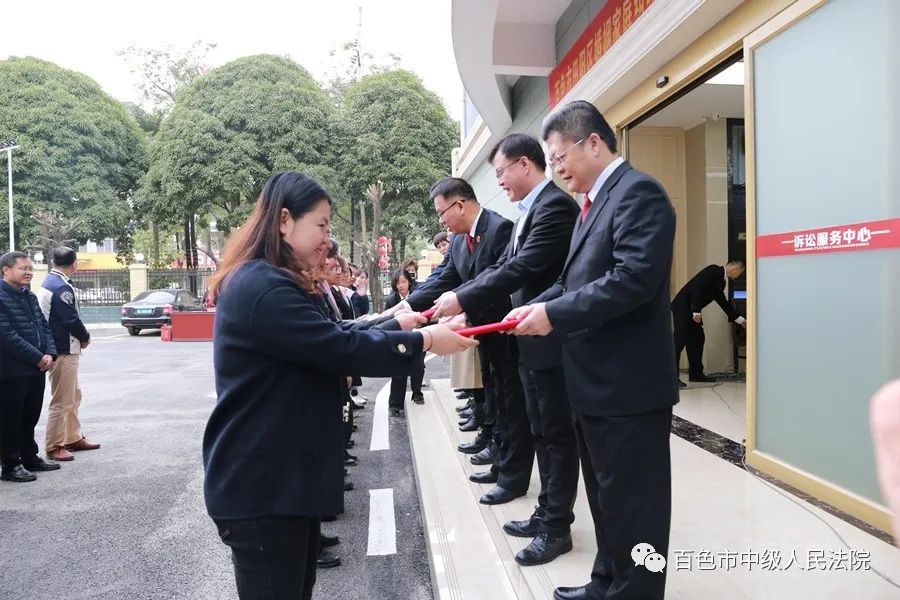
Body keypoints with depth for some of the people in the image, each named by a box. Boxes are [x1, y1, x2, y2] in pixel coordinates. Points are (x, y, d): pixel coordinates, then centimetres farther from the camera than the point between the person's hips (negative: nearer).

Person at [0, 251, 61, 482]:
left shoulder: (30, 296, 13)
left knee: (30, 417, 17)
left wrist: (49, 354, -2)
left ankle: (30, 458, 29)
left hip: (36, 369, 8)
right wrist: (38, 357, -18)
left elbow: (44, 326, 14)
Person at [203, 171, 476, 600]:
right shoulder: (262, 287, -21)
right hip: (260, 486, -10)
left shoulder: (265, 283, 14)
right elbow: (341, 348, -23)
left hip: (281, 477, 11)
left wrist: (395, 324, 11)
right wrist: (423, 340, -14)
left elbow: (332, 334, 16)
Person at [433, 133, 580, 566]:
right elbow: (504, 265, 11)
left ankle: (557, 527, 15)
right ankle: (547, 514, 29)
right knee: (541, 432, 17)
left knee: (557, 434, 2)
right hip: (532, 338, 10)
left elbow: (523, 269, -24)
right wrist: (459, 295, 0)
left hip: (552, 338, -10)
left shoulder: (555, 205, -16)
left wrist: (463, 299, -20)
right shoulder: (530, 210, 14)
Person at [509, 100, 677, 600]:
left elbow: (633, 278, -26)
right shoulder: (595, 201, 16)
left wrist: (554, 314, -22)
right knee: (606, 497, 22)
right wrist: (538, 306, 1)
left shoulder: (637, 191, -14)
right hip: (597, 380, 10)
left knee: (632, 504, 5)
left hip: (628, 383, -10)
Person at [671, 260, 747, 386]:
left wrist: (740, 320, 31)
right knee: (680, 340, -13)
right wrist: (696, 311, -23)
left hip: (691, 310, 10)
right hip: (682, 307, -10)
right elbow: (696, 287, -21)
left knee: (697, 338, 11)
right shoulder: (714, 270, -10)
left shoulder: (720, 280, 18)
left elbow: (723, 302, 26)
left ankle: (696, 374, 17)